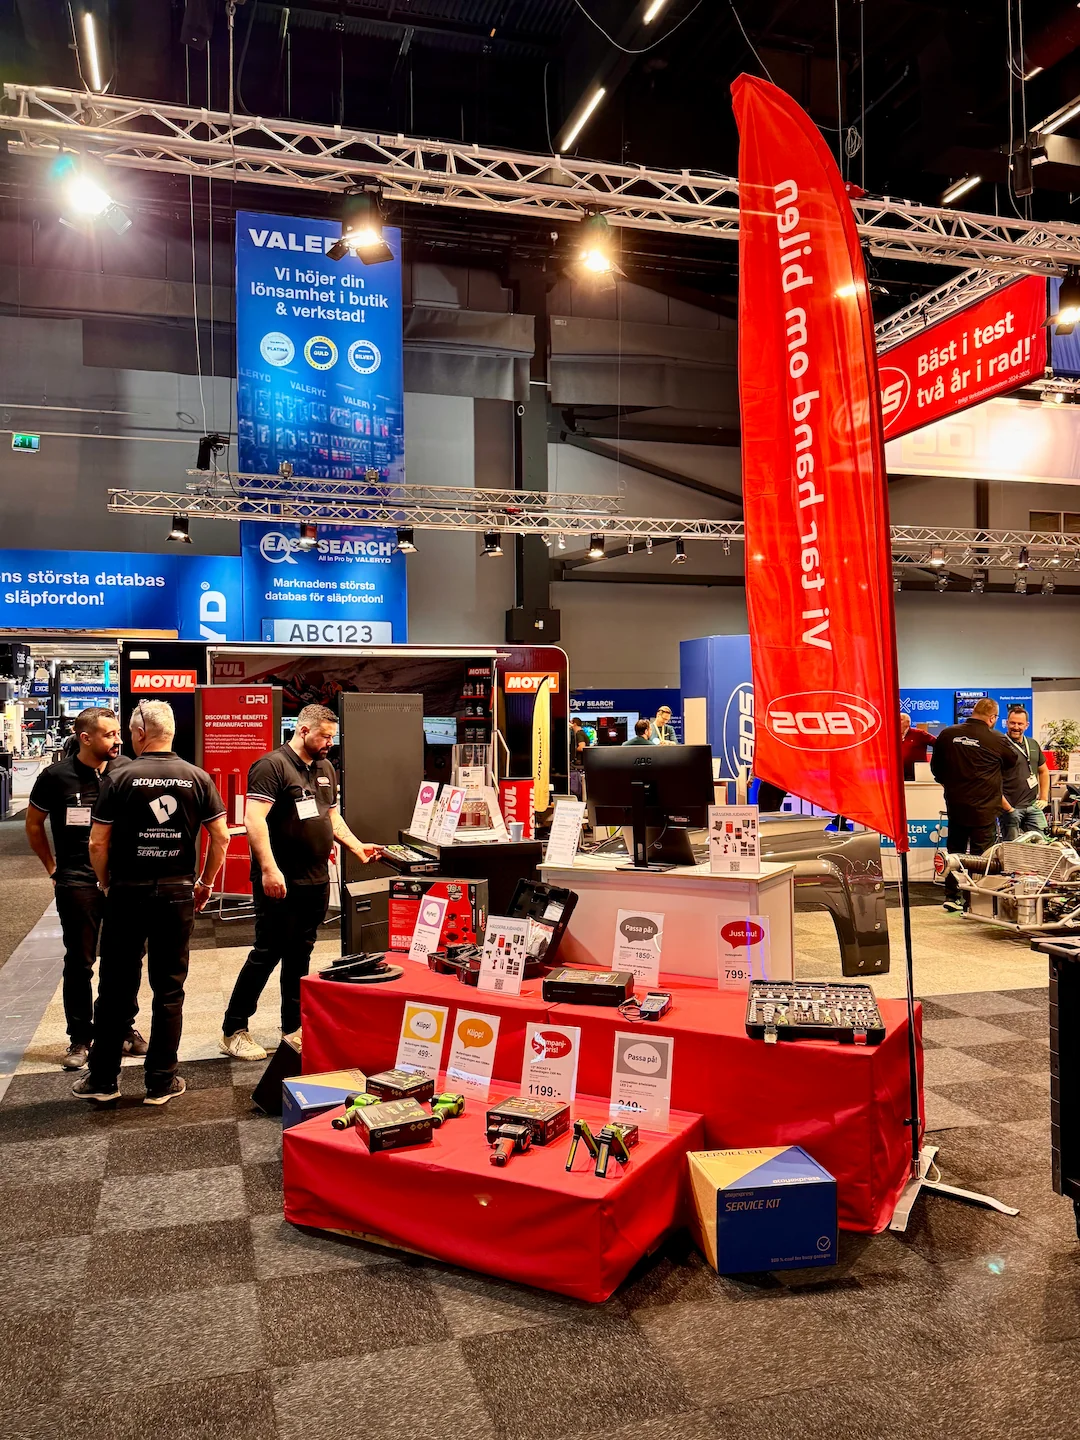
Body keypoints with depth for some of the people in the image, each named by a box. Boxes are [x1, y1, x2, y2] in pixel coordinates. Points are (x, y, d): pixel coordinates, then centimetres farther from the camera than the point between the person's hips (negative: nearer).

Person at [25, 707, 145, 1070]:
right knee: (79, 962, 7)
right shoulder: (57, 776, -4)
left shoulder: (127, 770, -1)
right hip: (77, 883, -2)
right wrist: (53, 868, 8)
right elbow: (33, 824, 9)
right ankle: (80, 1038, 19)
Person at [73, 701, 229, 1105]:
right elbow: (221, 837, -2)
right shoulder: (198, 778, -1)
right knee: (169, 990, 9)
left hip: (127, 893, -1)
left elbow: (98, 844, -7)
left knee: (116, 988, 10)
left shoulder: (119, 778, -6)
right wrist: (206, 883, 10)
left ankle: (103, 1079, 20)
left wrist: (107, 885, 9)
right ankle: (161, 1082, 14)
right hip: (177, 894, 1)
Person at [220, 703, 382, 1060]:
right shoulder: (272, 765, -11)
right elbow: (254, 819, -20)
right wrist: (269, 868, -27)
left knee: (299, 955, 14)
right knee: (267, 955, -2)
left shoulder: (325, 769, 15)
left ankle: (293, 1028, 25)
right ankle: (233, 1032, 10)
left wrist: (357, 847, 8)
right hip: (280, 883, -7)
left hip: (316, 881, 8)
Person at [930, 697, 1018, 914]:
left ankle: (951, 896, 18)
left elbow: (936, 766, 10)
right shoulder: (997, 740, -11)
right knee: (980, 855, 4)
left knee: (955, 850, 15)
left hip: (955, 804, 4)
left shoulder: (947, 734, 0)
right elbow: (1012, 762, 6)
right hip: (984, 806, -4)